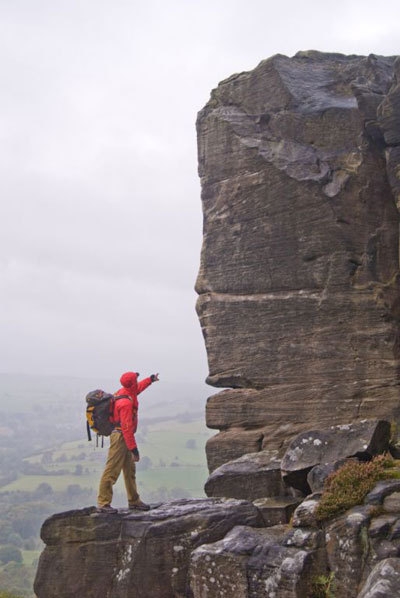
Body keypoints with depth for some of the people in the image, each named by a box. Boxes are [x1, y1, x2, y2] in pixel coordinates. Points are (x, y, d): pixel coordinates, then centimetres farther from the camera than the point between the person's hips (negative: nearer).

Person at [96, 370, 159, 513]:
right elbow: (127, 427, -27)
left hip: (123, 437, 11)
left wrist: (150, 379, 42)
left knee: (130, 470, 17)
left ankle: (134, 501, 27)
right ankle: (103, 504, -2)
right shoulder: (126, 402, -25)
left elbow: (138, 387, 31)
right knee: (112, 471, -6)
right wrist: (133, 448, -25)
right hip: (120, 437, -11)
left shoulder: (124, 392, 5)